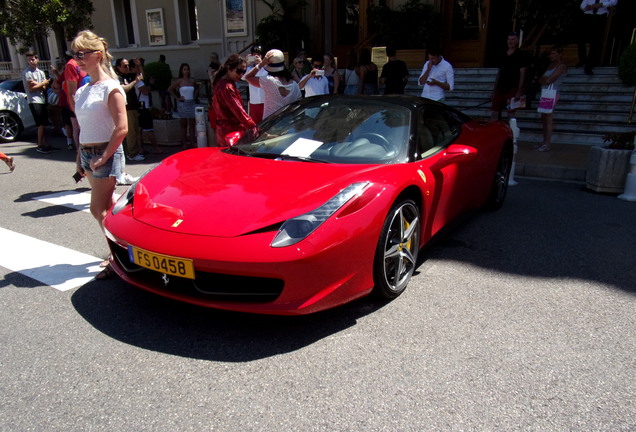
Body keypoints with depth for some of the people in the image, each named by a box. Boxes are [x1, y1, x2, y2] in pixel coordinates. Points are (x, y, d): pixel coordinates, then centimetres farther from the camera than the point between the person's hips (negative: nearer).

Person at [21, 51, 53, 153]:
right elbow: (30, 88, -8)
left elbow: (44, 88, 8)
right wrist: (42, 84, -2)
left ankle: (46, 144, 13)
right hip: (34, 101, -6)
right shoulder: (26, 72, -4)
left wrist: (35, 84, -10)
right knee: (41, 124, -9)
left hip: (42, 100, 6)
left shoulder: (41, 72, 15)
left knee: (44, 124, 7)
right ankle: (40, 145, -2)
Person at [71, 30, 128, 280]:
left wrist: (103, 157, -18)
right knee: (108, 206, 14)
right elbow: (83, 129, 18)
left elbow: (122, 128, -18)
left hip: (106, 154, -8)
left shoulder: (110, 88, -11)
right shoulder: (82, 92, 14)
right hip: (87, 154, 8)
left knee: (98, 209, -8)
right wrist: (80, 158, 15)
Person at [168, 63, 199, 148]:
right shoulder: (179, 81, -4)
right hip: (183, 103, -4)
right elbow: (169, 89, -3)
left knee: (192, 123, 4)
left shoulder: (192, 80, 6)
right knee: (184, 124, 2)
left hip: (191, 103, 4)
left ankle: (192, 142, 10)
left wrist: (195, 96, 10)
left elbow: (197, 88, 25)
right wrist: (177, 98, -6)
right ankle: (184, 143, 6)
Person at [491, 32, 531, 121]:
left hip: (512, 89, -6)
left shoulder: (521, 55, -2)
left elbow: (522, 74, -6)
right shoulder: (503, 55, 16)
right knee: (495, 114, 3)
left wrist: (519, 92, -14)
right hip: (501, 88, 6)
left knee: (511, 113, -5)